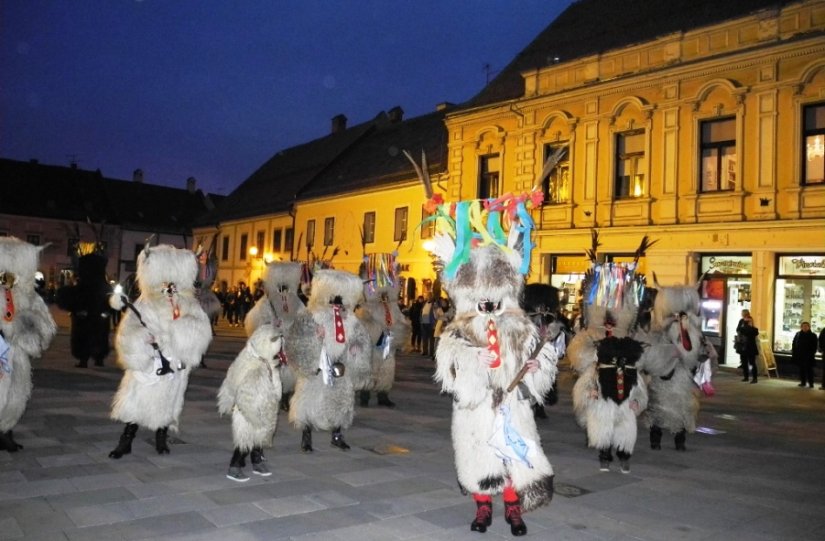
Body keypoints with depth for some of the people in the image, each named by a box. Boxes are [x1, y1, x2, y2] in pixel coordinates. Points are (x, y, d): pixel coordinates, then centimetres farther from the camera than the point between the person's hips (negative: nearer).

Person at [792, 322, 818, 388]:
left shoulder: (813, 335, 0)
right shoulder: (798, 334, 7)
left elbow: (814, 346, -2)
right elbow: (794, 344, 10)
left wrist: (812, 354, -11)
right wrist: (794, 353, 3)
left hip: (808, 356, -3)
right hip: (799, 355, 3)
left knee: (809, 369, -3)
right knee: (801, 369, 7)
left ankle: (811, 383, 1)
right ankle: (803, 382, 13)